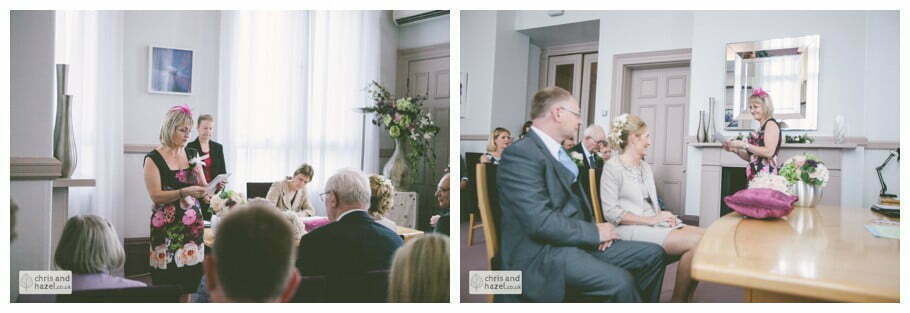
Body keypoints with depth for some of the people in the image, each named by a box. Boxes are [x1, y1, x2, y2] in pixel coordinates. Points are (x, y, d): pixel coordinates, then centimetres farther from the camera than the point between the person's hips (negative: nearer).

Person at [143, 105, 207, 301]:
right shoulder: (153, 159, -3)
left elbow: (202, 187, 14)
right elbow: (156, 196, -11)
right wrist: (184, 192, -23)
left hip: (193, 224, 4)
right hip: (167, 228, -4)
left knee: (187, 285, 4)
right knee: (168, 285, -4)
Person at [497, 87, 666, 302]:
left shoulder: (559, 152, 17)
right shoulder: (520, 154, -15)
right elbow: (540, 221, -23)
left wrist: (596, 230, 2)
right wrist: (595, 232, -13)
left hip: (576, 240, 10)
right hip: (542, 252, -10)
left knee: (653, 254, 5)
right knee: (620, 281, -29)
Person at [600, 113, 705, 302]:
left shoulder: (645, 167, 22)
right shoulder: (613, 167, -6)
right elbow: (611, 212, -13)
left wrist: (662, 216, -2)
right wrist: (651, 220, -15)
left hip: (653, 224, 8)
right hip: (631, 229, -8)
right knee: (694, 241, -23)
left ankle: (685, 299, -5)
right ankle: (677, 302, -8)